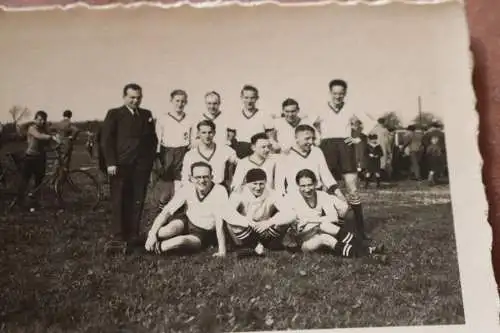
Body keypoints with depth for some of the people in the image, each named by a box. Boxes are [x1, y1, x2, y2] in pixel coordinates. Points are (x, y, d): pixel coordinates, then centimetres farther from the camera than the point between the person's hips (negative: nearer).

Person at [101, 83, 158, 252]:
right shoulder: (114, 114, 3)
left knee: (137, 202, 5)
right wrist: (111, 163, -11)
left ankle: (133, 235, 13)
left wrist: (151, 161, 5)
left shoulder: (147, 115, 15)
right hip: (120, 166, -3)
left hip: (142, 166, 4)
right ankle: (118, 237, 5)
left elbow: (153, 139, 15)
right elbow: (106, 140, -3)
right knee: (119, 202, -1)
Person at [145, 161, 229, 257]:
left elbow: (219, 224, -32)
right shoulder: (187, 189, -18)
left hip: (204, 233, -2)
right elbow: (166, 212, -17)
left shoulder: (220, 191, -28)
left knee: (182, 241, -31)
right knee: (171, 229, -30)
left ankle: (157, 247, -6)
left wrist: (222, 250, -35)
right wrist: (152, 234, -27)